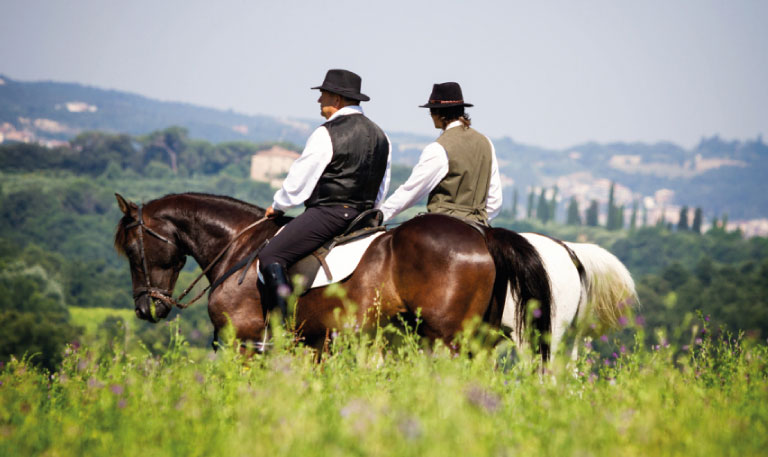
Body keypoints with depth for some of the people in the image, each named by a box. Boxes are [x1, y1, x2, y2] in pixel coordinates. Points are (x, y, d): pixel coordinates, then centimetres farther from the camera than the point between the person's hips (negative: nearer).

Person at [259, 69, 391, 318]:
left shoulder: (326, 134, -10)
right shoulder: (380, 136, 14)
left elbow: (298, 181, -5)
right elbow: (382, 189, 20)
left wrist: (277, 206, 11)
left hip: (328, 212, -9)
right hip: (363, 216, 9)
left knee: (270, 258, -12)